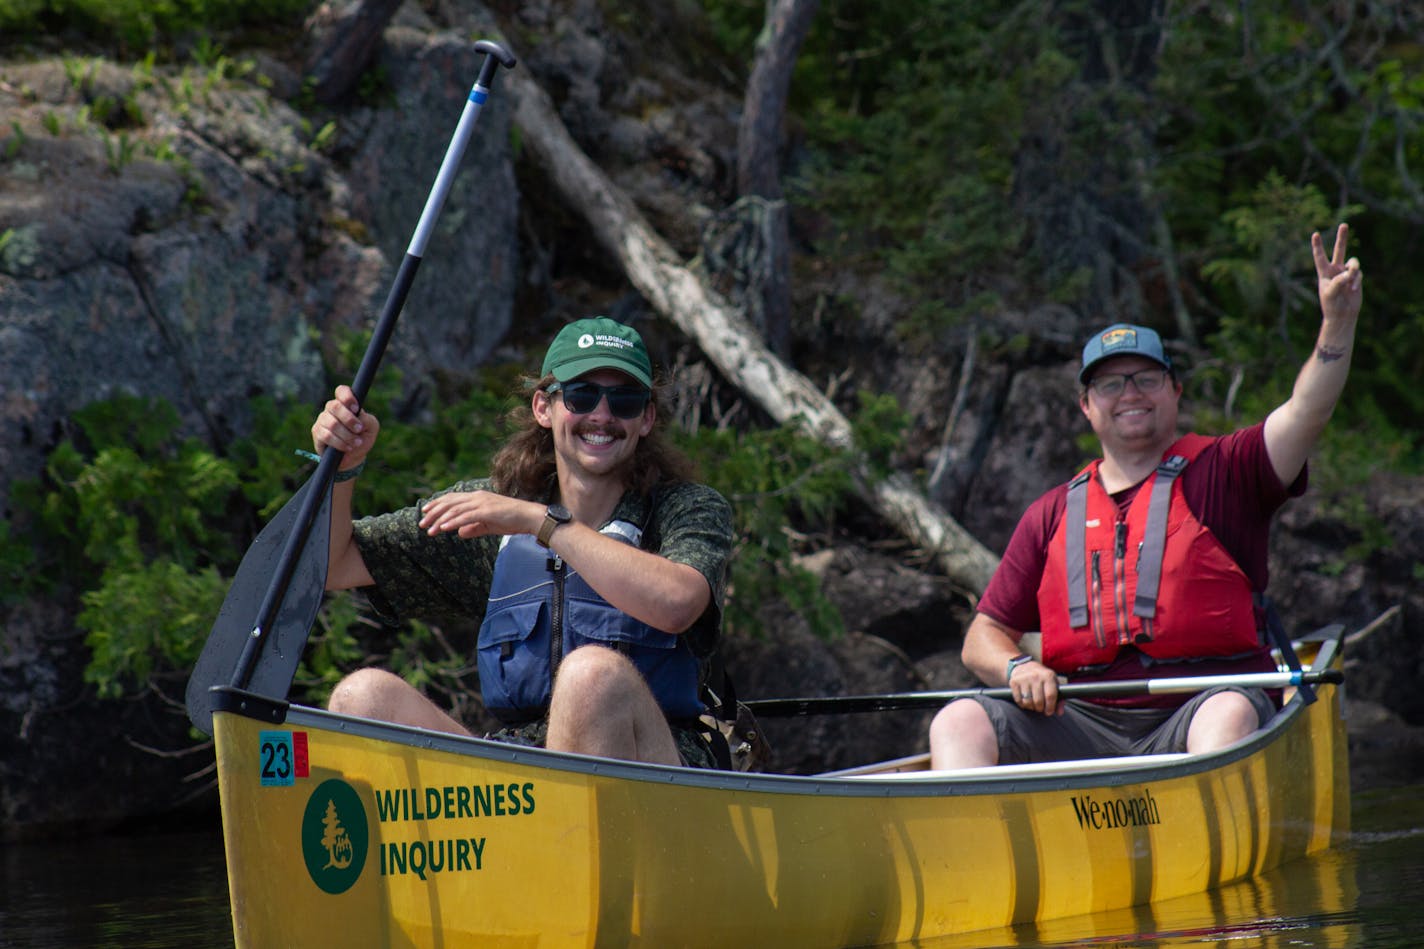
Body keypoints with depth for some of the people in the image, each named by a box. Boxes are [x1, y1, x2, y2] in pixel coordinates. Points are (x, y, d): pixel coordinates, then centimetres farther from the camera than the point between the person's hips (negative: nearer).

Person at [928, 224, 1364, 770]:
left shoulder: (1220, 473, 10)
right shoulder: (1052, 515, 19)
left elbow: (1306, 413, -8)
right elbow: (983, 637, 19)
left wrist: (1338, 323, -25)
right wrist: (1016, 668, -5)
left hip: (1194, 710, -3)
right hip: (1082, 721, 3)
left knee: (1230, 716, -37)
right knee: (957, 724, -20)